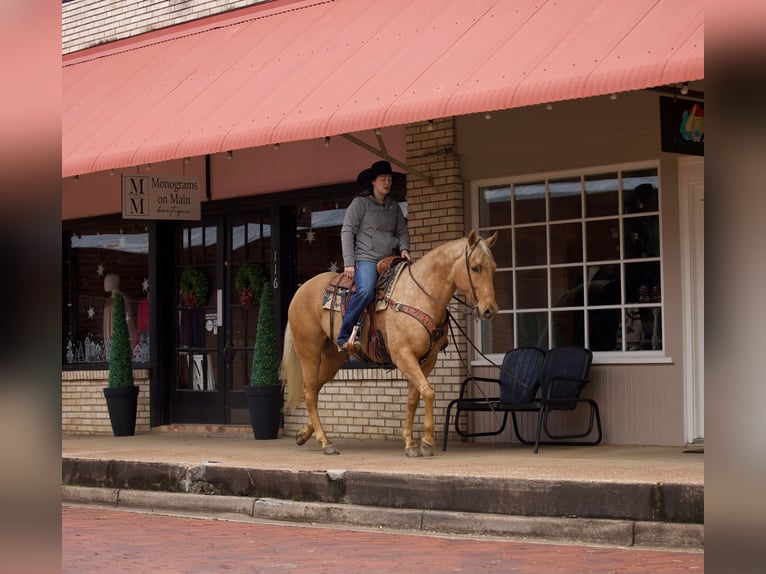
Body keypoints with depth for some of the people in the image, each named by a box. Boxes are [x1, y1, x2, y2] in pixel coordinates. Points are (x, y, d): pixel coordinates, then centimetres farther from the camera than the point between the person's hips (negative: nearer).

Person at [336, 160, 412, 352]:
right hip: (366, 259, -6)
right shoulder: (360, 203, 3)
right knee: (366, 291, -33)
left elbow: (402, 231, 21)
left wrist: (404, 249, -3)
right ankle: (344, 337, -28)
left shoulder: (394, 206, 19)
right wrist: (348, 263, -9)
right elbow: (347, 232, -1)